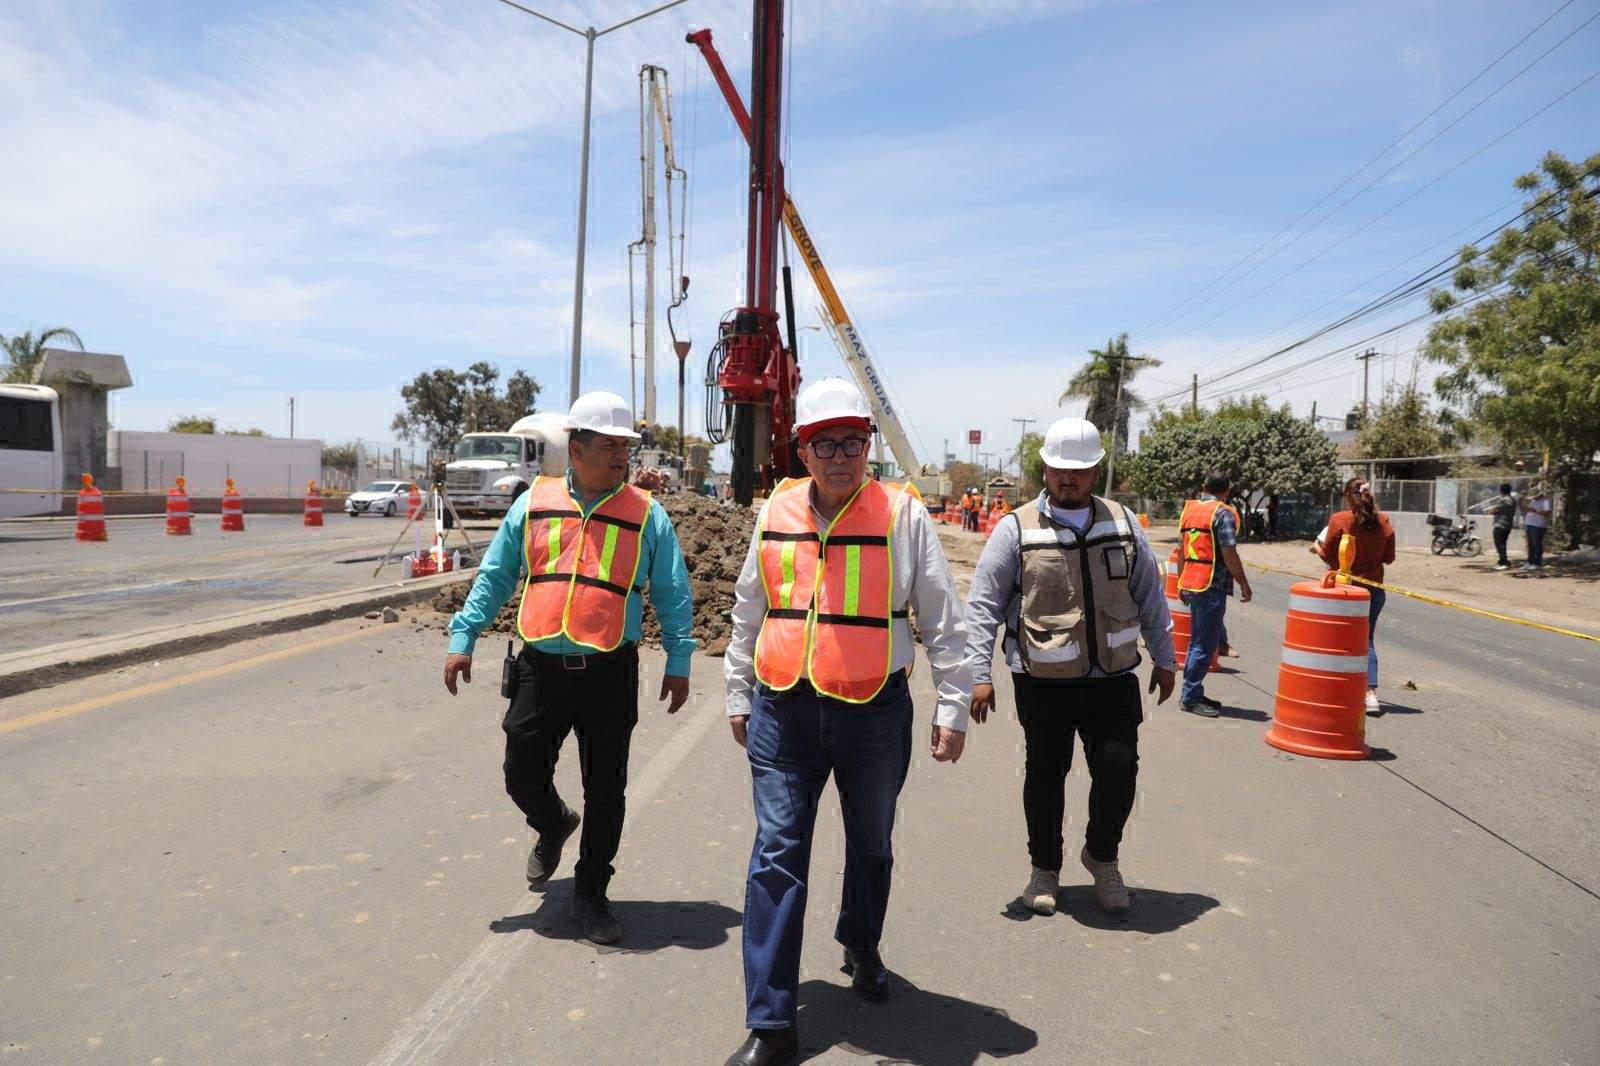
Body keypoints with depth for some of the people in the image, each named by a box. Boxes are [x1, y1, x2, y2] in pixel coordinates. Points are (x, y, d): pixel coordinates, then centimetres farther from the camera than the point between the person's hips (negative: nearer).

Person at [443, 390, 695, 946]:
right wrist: (463, 638, 5)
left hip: (610, 674, -1)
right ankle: (555, 826, 44)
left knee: (606, 791, 7)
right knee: (523, 779, 9)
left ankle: (590, 892, 27)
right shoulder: (532, 504, 5)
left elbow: (673, 594, 4)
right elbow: (494, 577, 10)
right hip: (540, 670, 2)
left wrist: (678, 663, 1)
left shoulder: (647, 515, 1)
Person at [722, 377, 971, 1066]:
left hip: (875, 711, -1)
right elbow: (748, 612, 13)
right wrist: (739, 695, 16)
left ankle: (862, 948, 47)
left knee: (871, 846, 18)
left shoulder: (903, 513, -6)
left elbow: (943, 620, -1)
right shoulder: (776, 512, 3)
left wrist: (952, 709, -1)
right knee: (777, 855, -1)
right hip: (783, 710, 1)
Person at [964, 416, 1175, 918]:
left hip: (1113, 678, 2)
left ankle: (1102, 855, 26)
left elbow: (1150, 595, 15)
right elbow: (983, 605, -5)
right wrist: (979, 674, -11)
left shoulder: (1123, 523, 7)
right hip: (1043, 683, -2)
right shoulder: (1016, 530, -4)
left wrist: (1164, 658, 16)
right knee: (1045, 775, 9)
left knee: (1119, 767, -2)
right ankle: (1044, 868, 30)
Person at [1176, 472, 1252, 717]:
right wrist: (1244, 584, -7)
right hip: (1212, 585, -8)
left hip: (1190, 583, 8)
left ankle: (1191, 693, 22)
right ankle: (1191, 697, 0)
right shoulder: (1223, 513, -11)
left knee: (1197, 641, 17)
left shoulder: (1189, 510, 11)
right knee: (1205, 644, -2)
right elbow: (1229, 554, -16)